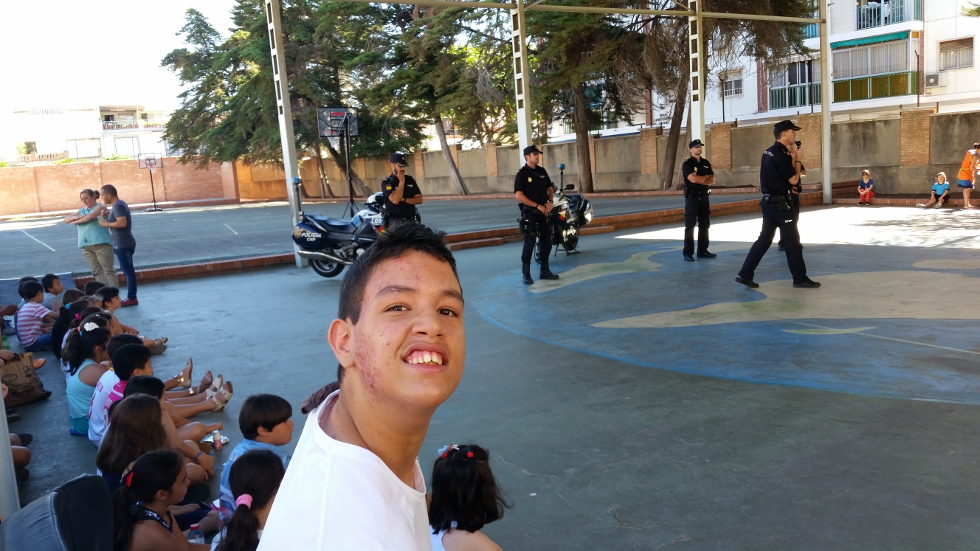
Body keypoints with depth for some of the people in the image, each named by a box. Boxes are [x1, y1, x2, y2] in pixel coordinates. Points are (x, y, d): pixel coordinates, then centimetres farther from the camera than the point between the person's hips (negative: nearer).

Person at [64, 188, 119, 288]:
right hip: (86, 246, 7)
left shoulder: (100, 207, 0)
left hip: (101, 244, -7)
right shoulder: (81, 210, 20)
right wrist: (76, 217, -7)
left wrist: (75, 221, -2)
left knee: (108, 270, -6)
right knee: (97, 272, 4)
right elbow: (66, 219, 12)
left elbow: (89, 217, -15)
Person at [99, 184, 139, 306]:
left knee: (128, 270, -5)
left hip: (122, 244, -11)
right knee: (127, 270, 14)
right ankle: (131, 296, 20)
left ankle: (132, 298, -1)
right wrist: (107, 216, 12)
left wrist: (106, 224, -16)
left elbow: (122, 223, -28)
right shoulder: (120, 204, 14)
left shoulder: (117, 206, -17)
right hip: (123, 243, 11)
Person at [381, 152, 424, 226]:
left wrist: (403, 199, -9)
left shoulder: (410, 180, 12)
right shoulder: (386, 183, -2)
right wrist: (401, 181, -10)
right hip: (395, 222, -4)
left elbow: (419, 200, 6)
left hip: (412, 220, 5)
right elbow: (395, 200, -17)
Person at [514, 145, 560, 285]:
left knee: (546, 242, 10)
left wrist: (550, 202, -1)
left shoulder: (542, 171, 10)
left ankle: (544, 271, 21)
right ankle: (526, 274, 0)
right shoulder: (522, 174, -10)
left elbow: (550, 188, 19)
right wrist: (537, 206, -18)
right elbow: (519, 195, -17)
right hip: (529, 213, -7)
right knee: (529, 243, -7)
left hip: (544, 212, 7)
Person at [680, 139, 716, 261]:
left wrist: (700, 181, -13)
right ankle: (688, 253, -3)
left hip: (704, 196, 6)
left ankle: (702, 251, 16)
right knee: (690, 226, -5)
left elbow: (712, 180, 4)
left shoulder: (706, 163, 12)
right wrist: (706, 177, -4)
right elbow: (693, 179, -21)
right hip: (692, 196, -6)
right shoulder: (687, 164, -6)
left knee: (704, 225, 8)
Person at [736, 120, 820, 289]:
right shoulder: (780, 155, -18)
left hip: (769, 202, 9)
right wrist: (797, 158, -4)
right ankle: (800, 278, 11)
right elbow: (794, 180, -14)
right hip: (780, 204, -9)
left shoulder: (768, 152, 12)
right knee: (792, 240, 1)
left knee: (764, 238, 10)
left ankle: (745, 274, 7)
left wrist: (792, 156, 7)